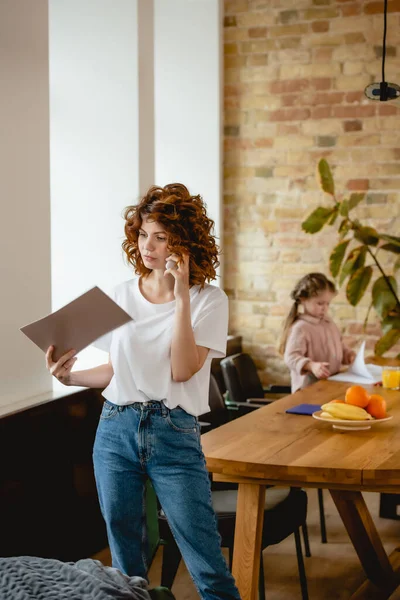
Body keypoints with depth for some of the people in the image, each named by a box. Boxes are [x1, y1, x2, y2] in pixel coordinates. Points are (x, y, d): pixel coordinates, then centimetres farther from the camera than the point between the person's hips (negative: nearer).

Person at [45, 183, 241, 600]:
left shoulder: (208, 300, -6)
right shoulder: (122, 296, 6)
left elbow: (182, 371, -17)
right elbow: (117, 370, 13)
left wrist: (182, 297, -21)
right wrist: (71, 377, -4)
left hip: (174, 437, -4)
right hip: (116, 430, 4)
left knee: (207, 565, -4)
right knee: (125, 558, 13)